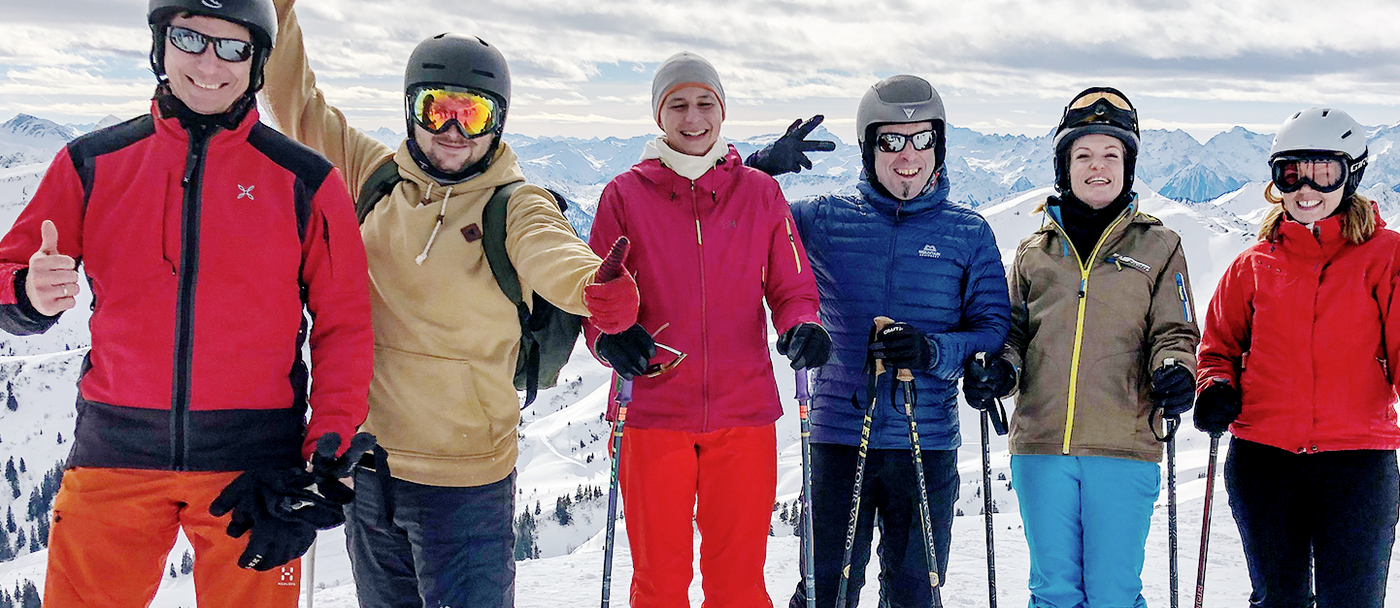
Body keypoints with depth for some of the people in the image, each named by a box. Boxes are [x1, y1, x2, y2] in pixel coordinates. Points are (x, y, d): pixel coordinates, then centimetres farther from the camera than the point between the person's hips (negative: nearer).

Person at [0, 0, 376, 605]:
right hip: (116, 452, 1)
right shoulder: (93, 163, 5)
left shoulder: (304, 181, 2)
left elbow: (344, 328, 3)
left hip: (253, 461, -1)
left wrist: (326, 462, -5)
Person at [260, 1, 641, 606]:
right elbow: (297, 103, 9)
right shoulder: (373, 177, 3)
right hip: (364, 461, 5)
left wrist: (593, 284, -53)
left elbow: (549, 249, -30)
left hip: (464, 474, -4)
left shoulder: (516, 206, -9)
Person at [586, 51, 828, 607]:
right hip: (653, 409, -1)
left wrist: (802, 329, -12)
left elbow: (792, 289, 10)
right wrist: (611, 338, -17)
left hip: (743, 410, 1)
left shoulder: (759, 192, 8)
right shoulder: (626, 194, 4)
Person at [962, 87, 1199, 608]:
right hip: (1041, 446, 2)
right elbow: (1014, 330, 17)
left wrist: (1174, 370, -16)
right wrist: (999, 368, -5)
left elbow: (1174, 333, 6)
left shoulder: (1157, 246, 8)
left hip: (1124, 448, -2)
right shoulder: (1035, 250, 13)